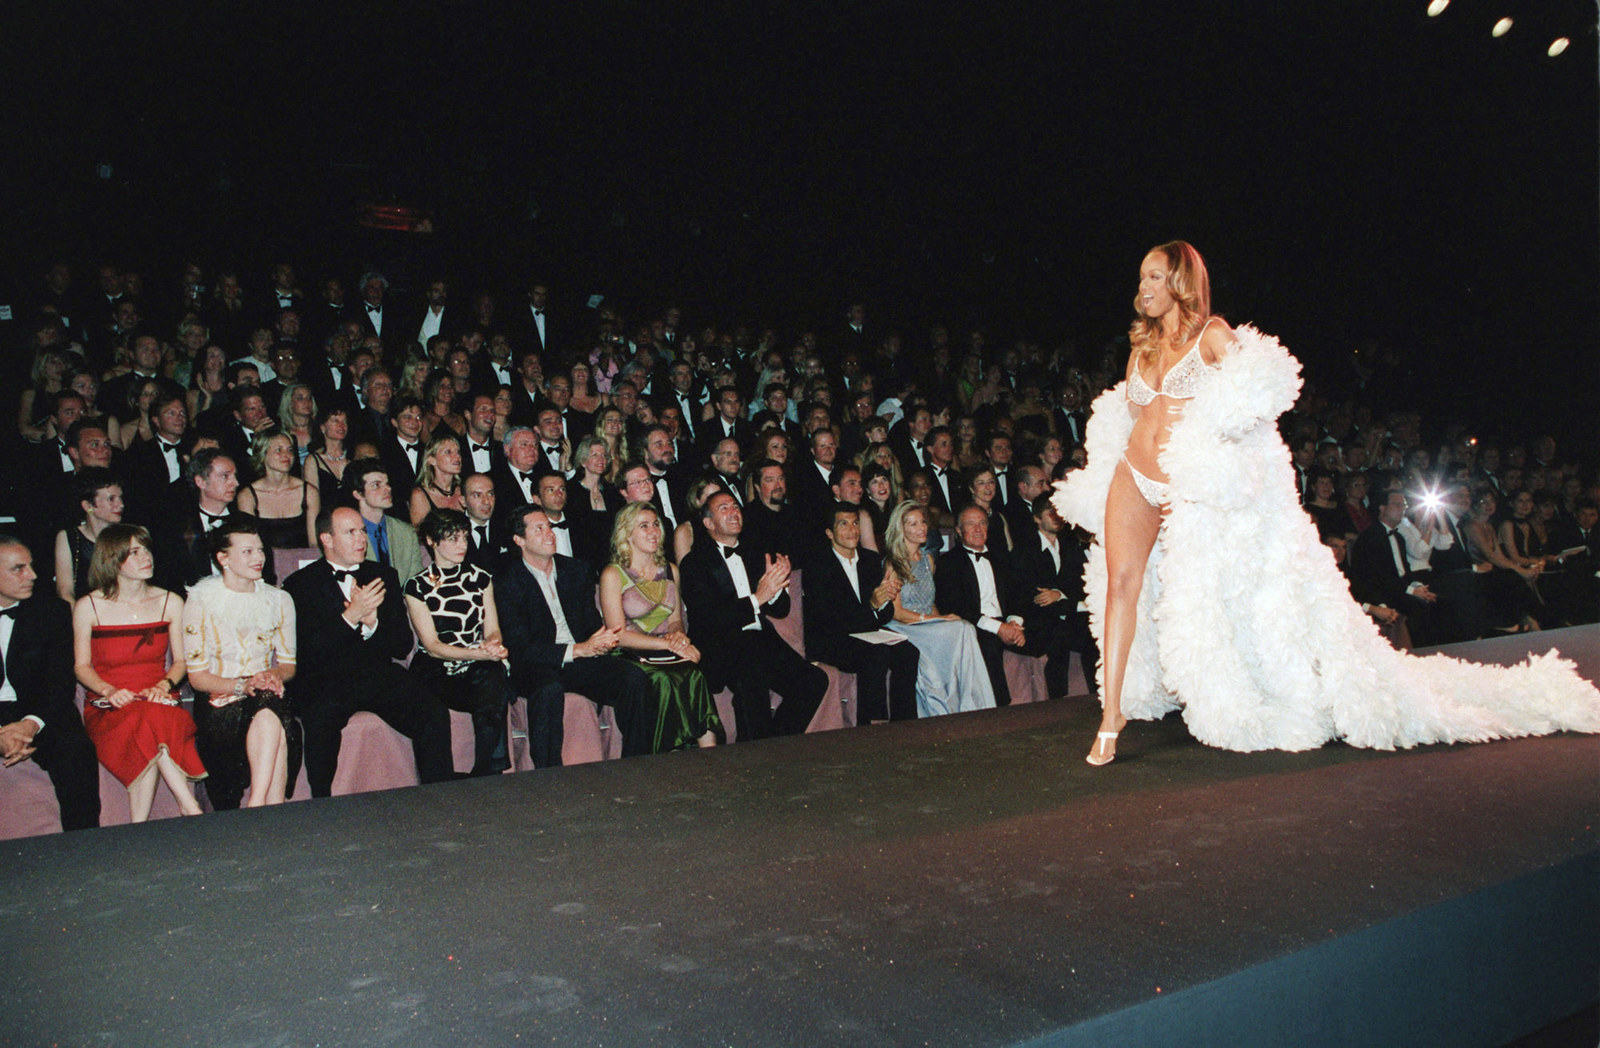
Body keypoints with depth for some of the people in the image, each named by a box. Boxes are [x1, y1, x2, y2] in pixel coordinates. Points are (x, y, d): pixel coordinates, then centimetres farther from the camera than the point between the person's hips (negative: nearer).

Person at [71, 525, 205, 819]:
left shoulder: (170, 602, 8)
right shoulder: (88, 607, 4)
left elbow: (181, 660, 10)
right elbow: (81, 666, 5)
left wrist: (164, 685, -12)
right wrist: (109, 690, -15)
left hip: (159, 699, 1)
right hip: (108, 707, -1)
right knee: (148, 722, -37)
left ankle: (139, 830, -31)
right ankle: (192, 812, -35)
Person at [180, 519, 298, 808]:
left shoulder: (278, 600, 12)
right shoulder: (201, 601, 1)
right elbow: (197, 676, -2)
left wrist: (273, 674, -11)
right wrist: (242, 685, -20)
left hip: (269, 699, 3)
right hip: (219, 702, -3)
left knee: (270, 715, -36)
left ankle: (257, 803, -39)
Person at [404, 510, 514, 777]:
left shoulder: (481, 578, 13)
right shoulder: (417, 587, 2)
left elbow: (493, 631, 10)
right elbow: (432, 646, -5)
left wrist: (492, 645, -17)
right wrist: (478, 653, -22)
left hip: (479, 668, 2)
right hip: (435, 672, -2)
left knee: (494, 682, -34)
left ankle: (487, 777, -28)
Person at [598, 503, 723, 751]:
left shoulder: (670, 571, 17)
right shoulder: (613, 575, -1)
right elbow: (618, 635, -7)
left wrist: (678, 635, -5)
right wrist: (668, 644, -16)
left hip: (667, 655, 4)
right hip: (630, 656, -4)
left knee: (693, 674, -30)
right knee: (665, 680, -35)